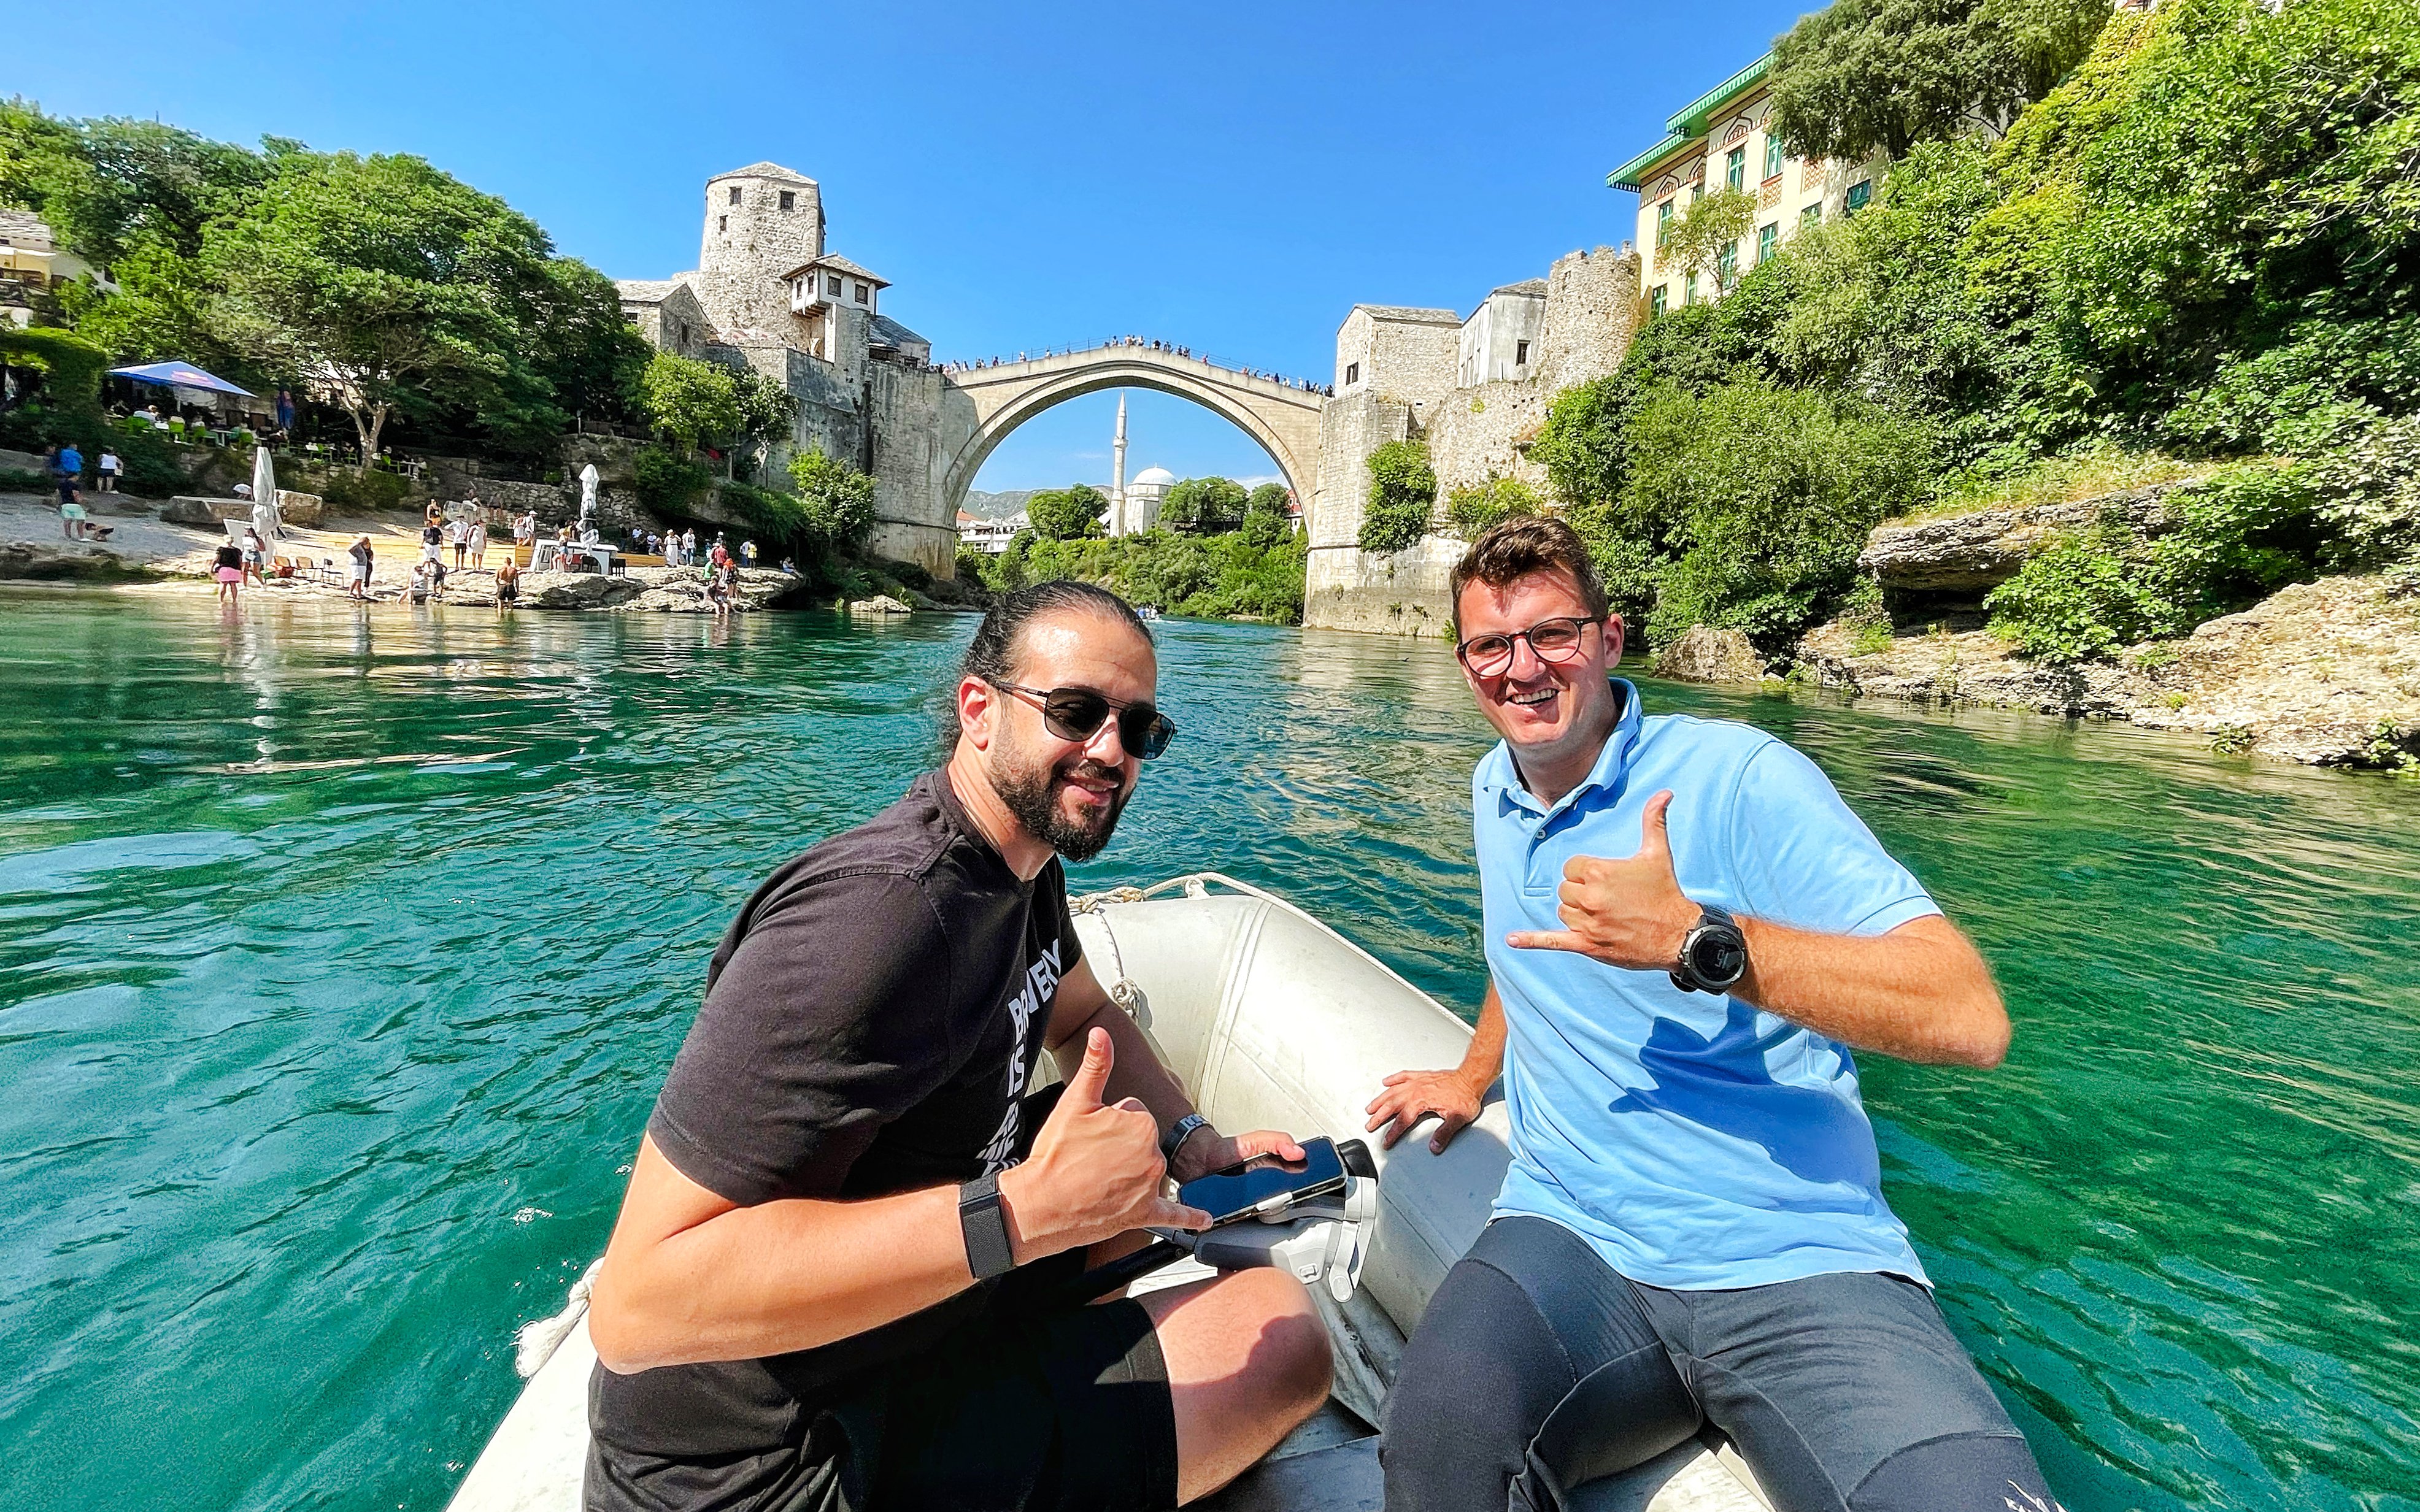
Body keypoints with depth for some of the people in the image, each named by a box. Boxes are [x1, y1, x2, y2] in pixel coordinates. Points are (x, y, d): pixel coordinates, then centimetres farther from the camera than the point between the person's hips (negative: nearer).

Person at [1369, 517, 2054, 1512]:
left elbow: (1972, 1019, -18)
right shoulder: (1492, 793, 12)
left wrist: (1693, 939, -28)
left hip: (1800, 1267, -3)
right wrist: (1473, 1077, 34)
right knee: (1442, 1429, -27)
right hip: (1572, 1241, 4)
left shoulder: (1738, 777, -10)